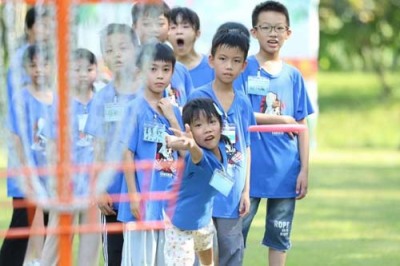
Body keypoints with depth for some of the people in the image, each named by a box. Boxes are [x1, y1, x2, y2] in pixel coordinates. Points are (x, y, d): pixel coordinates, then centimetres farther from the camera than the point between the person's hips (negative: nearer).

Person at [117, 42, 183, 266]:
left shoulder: (173, 111, 11)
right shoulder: (136, 109, -6)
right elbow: (127, 154, -9)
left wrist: (171, 118, -4)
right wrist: (134, 195, -13)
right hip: (143, 199, -6)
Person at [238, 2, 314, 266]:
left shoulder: (293, 75, 9)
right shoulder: (244, 69, -2)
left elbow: (301, 126, 10)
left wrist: (304, 169, 4)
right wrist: (281, 119, -10)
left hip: (285, 170, 4)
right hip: (249, 168, -4)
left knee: (280, 235, 10)